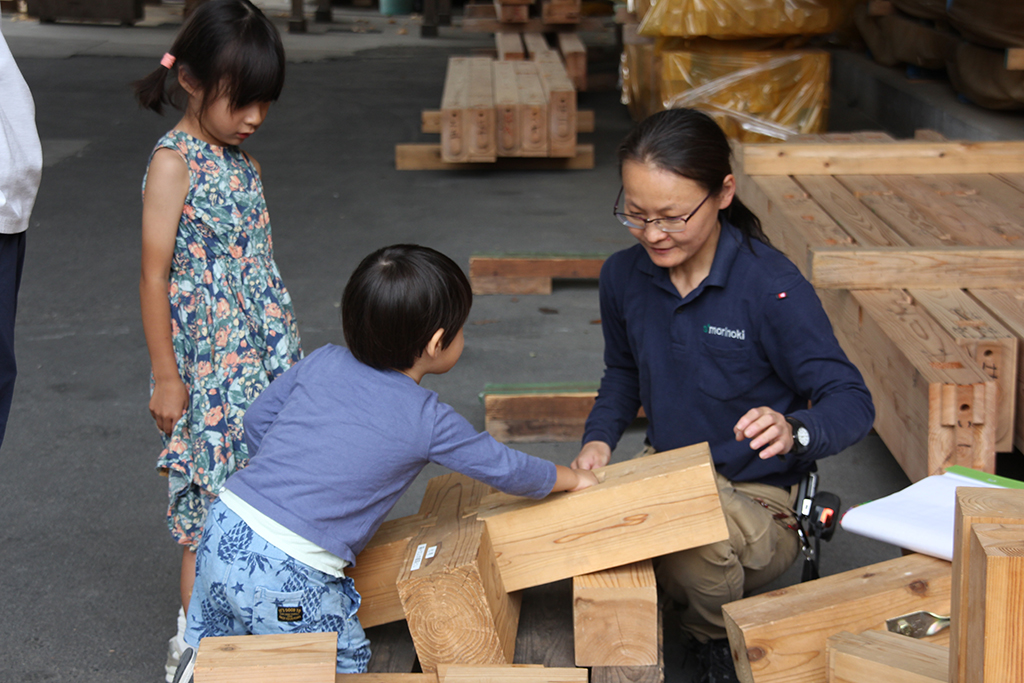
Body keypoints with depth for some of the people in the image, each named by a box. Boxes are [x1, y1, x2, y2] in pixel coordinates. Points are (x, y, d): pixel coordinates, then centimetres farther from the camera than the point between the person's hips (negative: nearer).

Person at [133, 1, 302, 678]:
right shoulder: (173, 163, -12)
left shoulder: (239, 159, 10)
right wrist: (166, 376, -12)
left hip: (265, 356, 7)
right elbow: (155, 276, -12)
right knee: (211, 496, -1)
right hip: (208, 367, -7)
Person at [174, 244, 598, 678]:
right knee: (344, 663, 15)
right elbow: (506, 469, 7)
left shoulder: (322, 363, 6)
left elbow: (256, 420, 17)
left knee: (211, 653, 27)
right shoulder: (427, 422, -6)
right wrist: (573, 479, 25)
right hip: (285, 578, -6)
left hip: (223, 530, 6)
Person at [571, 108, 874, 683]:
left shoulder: (772, 286, -20)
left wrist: (793, 431, -41)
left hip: (759, 501, -6)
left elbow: (853, 402, -18)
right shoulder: (624, 276, -2)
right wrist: (600, 438, -3)